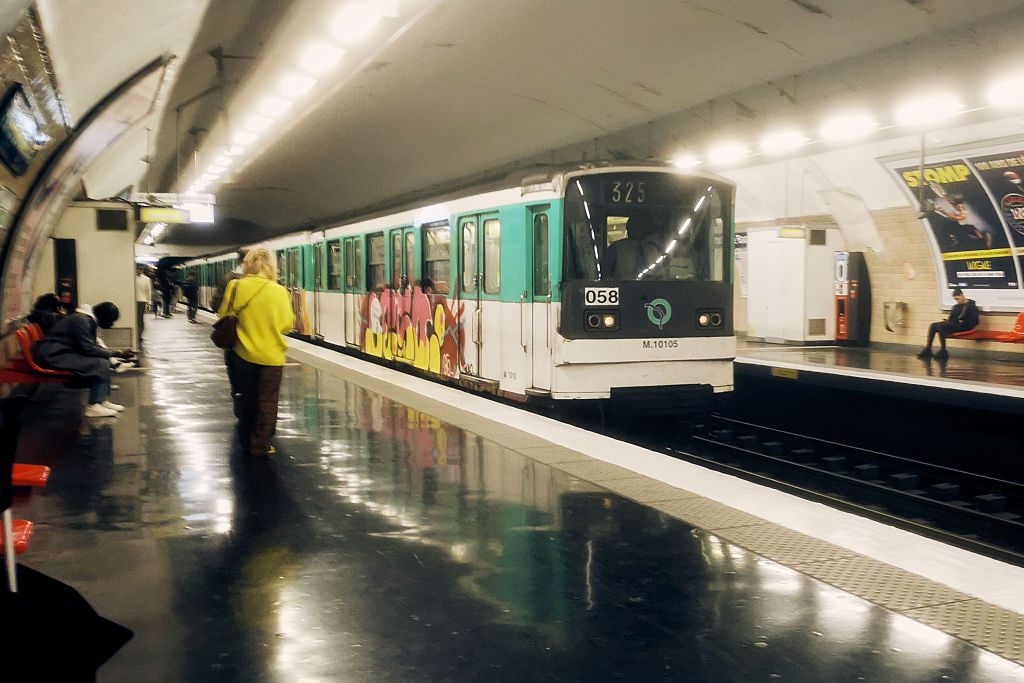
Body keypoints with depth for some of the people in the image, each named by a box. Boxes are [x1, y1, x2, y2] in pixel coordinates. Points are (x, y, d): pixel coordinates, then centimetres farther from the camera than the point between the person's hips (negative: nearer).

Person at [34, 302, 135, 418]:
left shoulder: (89, 319, 10)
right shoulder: (80, 320, -19)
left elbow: (93, 345, 15)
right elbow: (88, 349, -24)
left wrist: (118, 354, 3)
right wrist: (117, 354, -20)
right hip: (52, 356, -10)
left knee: (104, 360, 5)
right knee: (100, 363, -20)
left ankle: (101, 400, 1)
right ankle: (93, 406, -19)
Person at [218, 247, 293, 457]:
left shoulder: (236, 287, -8)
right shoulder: (279, 291, -12)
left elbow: (224, 316, 3)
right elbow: (287, 324, -4)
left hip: (244, 353, 3)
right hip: (271, 355, -2)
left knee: (247, 398, 19)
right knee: (266, 402, 10)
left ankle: (246, 441, 29)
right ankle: (259, 445, 13)